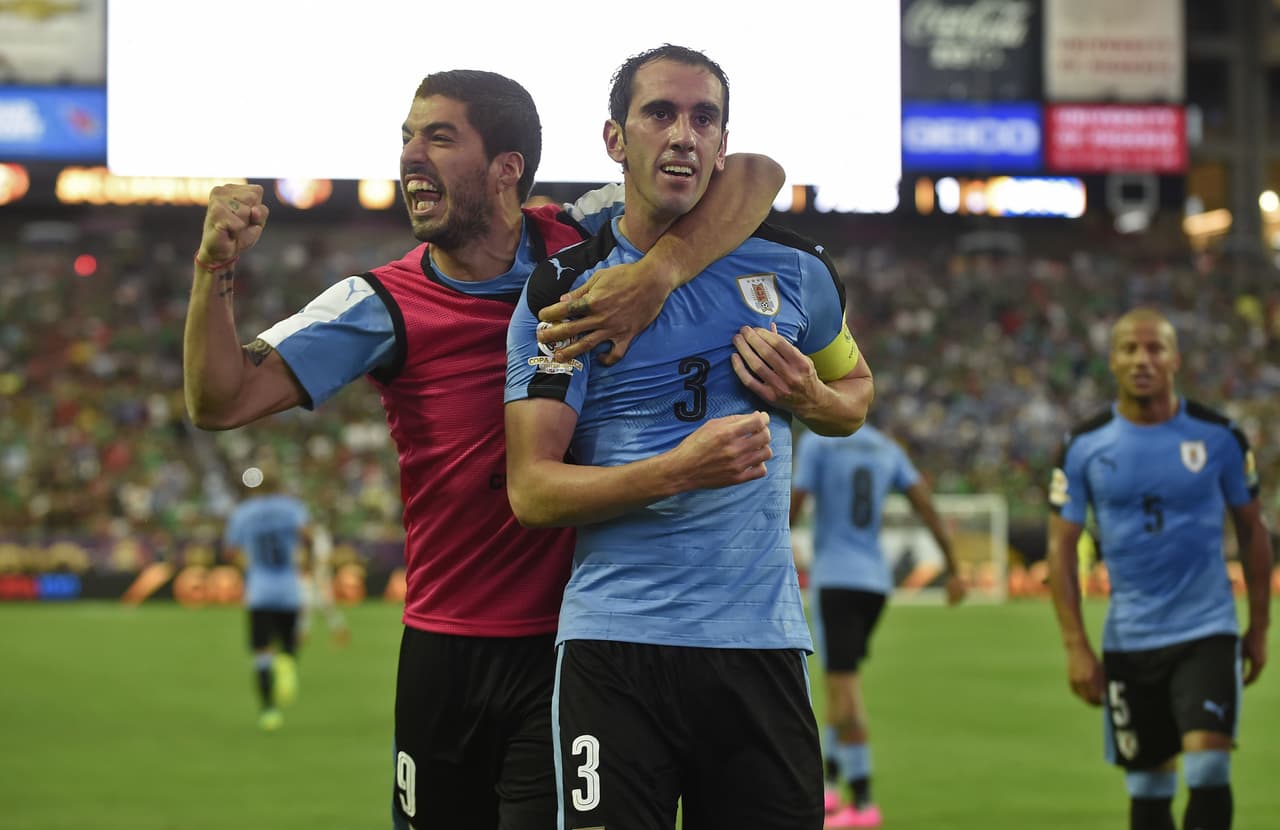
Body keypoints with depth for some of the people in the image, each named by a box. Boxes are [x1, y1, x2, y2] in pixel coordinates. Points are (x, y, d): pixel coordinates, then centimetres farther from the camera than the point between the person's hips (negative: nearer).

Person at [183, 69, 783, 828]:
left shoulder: (586, 245, -3)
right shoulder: (384, 306, -2)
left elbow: (758, 175, -10)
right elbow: (220, 401, -7)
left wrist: (660, 273, -25)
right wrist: (218, 268, -22)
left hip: (573, 649, -2)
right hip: (445, 651, 2)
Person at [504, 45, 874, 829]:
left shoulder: (792, 270, 8)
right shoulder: (564, 293, 0)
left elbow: (856, 392, 26)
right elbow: (531, 491, -6)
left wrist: (809, 396, 1)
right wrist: (680, 471, -19)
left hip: (759, 641, 3)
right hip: (617, 643, -2)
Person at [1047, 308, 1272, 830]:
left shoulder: (1217, 435, -2)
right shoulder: (1084, 445, -1)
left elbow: (1251, 530, 8)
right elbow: (1061, 546, 1)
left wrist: (1259, 628, 8)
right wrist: (1075, 648, -5)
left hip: (1206, 630, -1)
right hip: (1127, 643, 1)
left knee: (1208, 768, -16)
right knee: (1147, 785, 7)